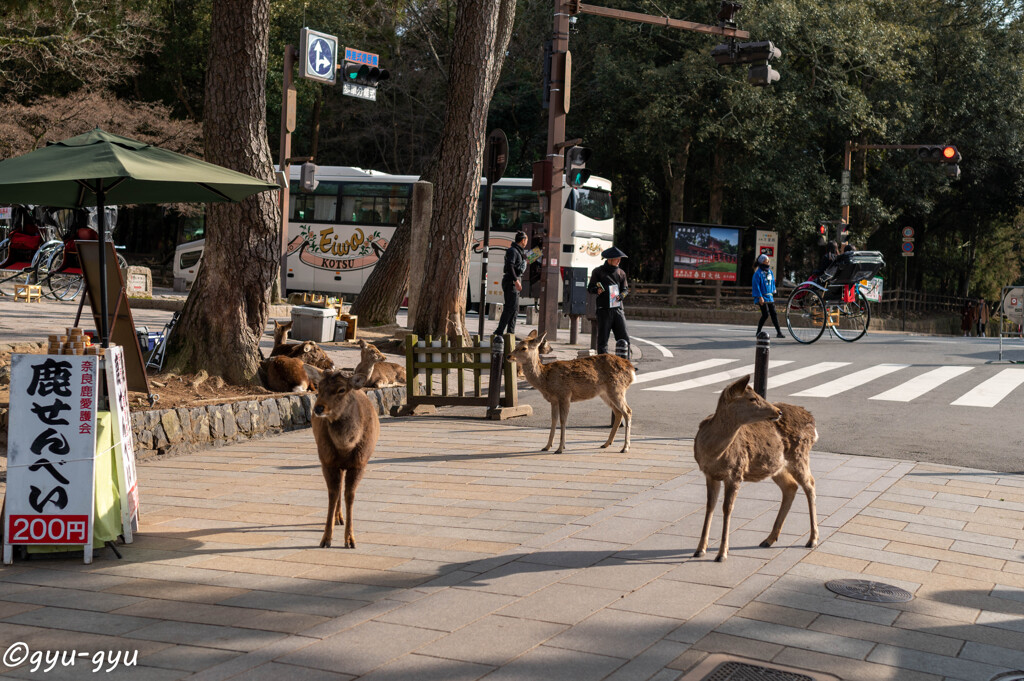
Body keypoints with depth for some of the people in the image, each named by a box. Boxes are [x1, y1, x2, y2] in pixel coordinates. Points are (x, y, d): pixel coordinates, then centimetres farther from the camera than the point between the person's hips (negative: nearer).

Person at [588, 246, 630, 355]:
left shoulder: (620, 273, 16)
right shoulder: (598, 271, 4)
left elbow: (625, 288, 20)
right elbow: (590, 288, 7)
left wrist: (622, 295, -2)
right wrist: (597, 290, -15)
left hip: (618, 308, 4)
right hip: (604, 309, -4)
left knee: (624, 337, -2)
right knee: (603, 337, -4)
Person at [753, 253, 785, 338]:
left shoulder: (770, 272, 11)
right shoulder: (758, 273, -11)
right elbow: (756, 286, -13)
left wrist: (773, 292, 17)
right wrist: (760, 297, -17)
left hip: (770, 297, 7)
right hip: (762, 298, -7)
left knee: (774, 314, 2)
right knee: (765, 314, -10)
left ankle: (779, 332, 3)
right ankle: (758, 332, 4)